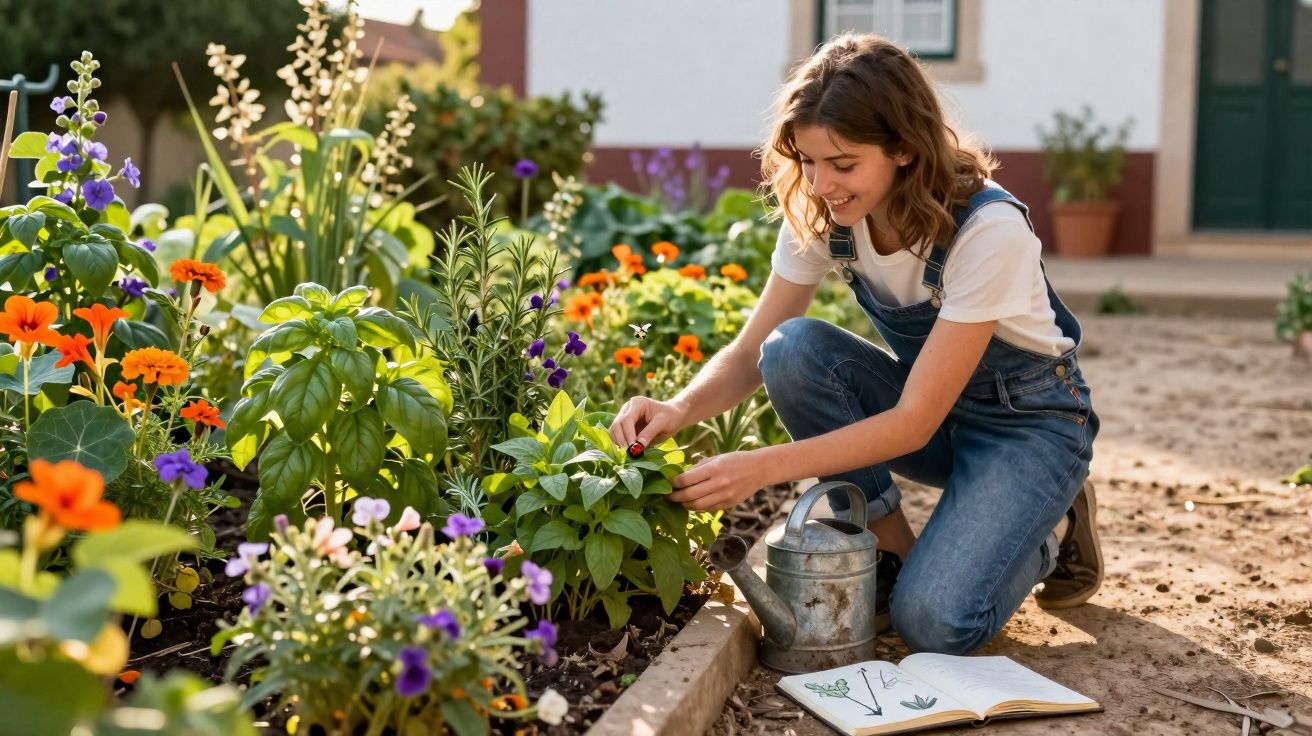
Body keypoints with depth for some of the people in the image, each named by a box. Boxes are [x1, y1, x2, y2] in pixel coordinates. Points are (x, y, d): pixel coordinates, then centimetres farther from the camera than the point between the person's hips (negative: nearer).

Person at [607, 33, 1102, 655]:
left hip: (1030, 419, -5)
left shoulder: (988, 230, -31)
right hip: (924, 403, 5)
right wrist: (679, 410, -31)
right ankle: (890, 550, -8)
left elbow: (914, 423, -30)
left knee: (932, 620, -26)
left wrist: (762, 467, -39)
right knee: (793, 349, -25)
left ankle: (1048, 533, 6)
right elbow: (750, 352, -10)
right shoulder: (818, 215, -15)